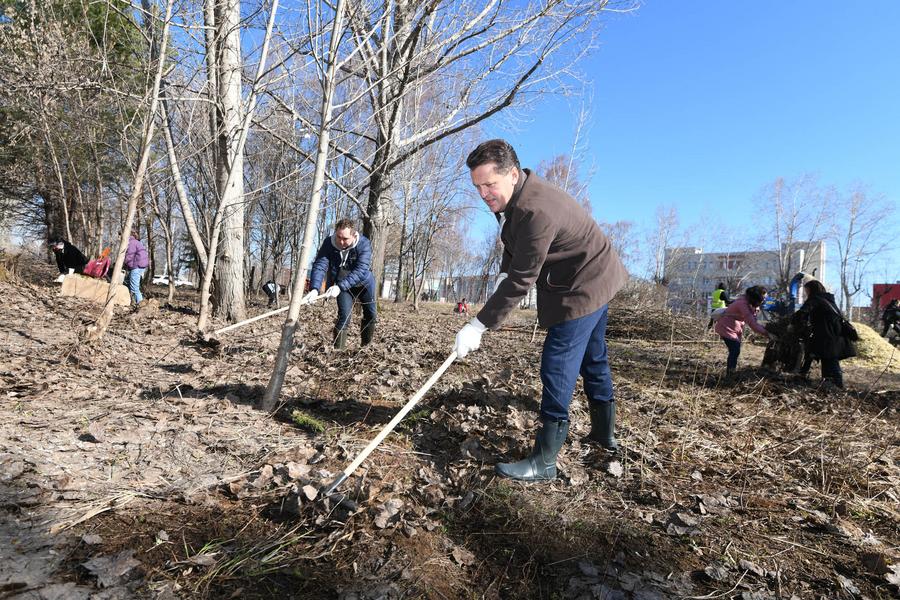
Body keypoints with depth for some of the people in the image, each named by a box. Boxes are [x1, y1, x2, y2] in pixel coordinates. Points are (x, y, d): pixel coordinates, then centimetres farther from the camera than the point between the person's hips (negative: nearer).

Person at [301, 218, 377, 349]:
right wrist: (314, 289, -52)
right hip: (342, 284, 0)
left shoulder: (364, 244, -32)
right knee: (344, 315, -13)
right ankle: (338, 348, -5)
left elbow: (360, 271, -41)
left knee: (370, 314, 10)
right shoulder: (329, 243, -27)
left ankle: (366, 345, 32)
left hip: (363, 282, 0)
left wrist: (340, 286, -52)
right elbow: (319, 265, -35)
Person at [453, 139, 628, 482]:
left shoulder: (536, 212, -33)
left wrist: (479, 326, -27)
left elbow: (521, 281, -31)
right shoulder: (511, 195, -1)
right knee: (592, 359, 20)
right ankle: (604, 432, 38)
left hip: (583, 287, -10)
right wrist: (504, 274, 1)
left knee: (557, 367, -11)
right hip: (592, 280, 10)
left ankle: (544, 461, -4)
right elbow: (514, 246, 16)